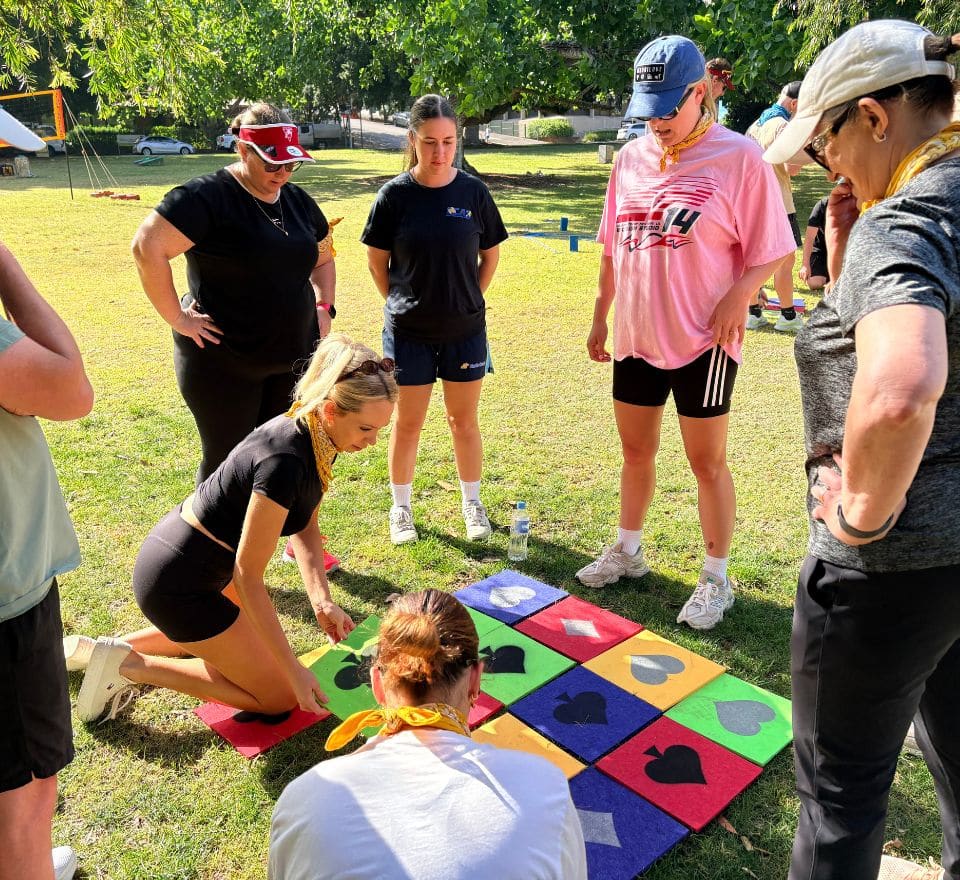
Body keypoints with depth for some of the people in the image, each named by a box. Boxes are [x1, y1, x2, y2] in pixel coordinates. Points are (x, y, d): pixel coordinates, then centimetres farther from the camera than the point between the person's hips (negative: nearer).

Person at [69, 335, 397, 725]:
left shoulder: (318, 437, -6)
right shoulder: (285, 462, -33)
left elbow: (305, 528, 4)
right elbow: (248, 574, -26)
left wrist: (322, 600, -10)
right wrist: (294, 670, -21)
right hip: (176, 583, -9)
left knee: (257, 628, 34)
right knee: (281, 696, 3)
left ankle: (114, 647, 27)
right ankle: (127, 665, 4)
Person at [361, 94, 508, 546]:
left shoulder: (473, 192, -4)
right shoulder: (394, 195, -7)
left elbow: (490, 254, 7)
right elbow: (377, 260, 2)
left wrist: (469, 299, 4)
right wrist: (401, 304, 1)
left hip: (465, 328, 1)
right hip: (408, 331, -1)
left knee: (464, 420, 12)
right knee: (407, 423, 9)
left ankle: (472, 504, 29)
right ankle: (401, 508, 26)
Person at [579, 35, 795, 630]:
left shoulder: (739, 157, -10)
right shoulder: (630, 159, 6)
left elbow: (769, 251, -7)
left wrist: (736, 296, -23)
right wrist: (600, 316, 15)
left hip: (703, 341, -5)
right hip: (636, 337, 5)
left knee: (707, 462, 6)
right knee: (636, 451, 18)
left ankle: (716, 580, 23)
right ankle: (628, 552, 37)